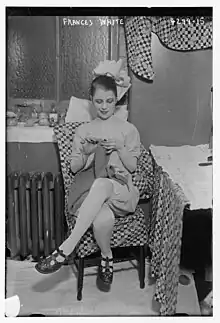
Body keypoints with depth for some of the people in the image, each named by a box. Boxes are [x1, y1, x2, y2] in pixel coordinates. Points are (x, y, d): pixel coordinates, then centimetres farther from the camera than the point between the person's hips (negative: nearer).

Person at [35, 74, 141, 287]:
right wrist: (86, 152, -5)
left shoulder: (128, 130, 12)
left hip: (122, 192, -1)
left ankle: (65, 250, -37)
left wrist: (119, 148, -9)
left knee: (101, 184, -41)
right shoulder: (83, 131, 16)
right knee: (103, 219, -39)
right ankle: (106, 257, -6)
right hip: (91, 191, 1)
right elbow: (74, 168, 15)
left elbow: (132, 166, 8)